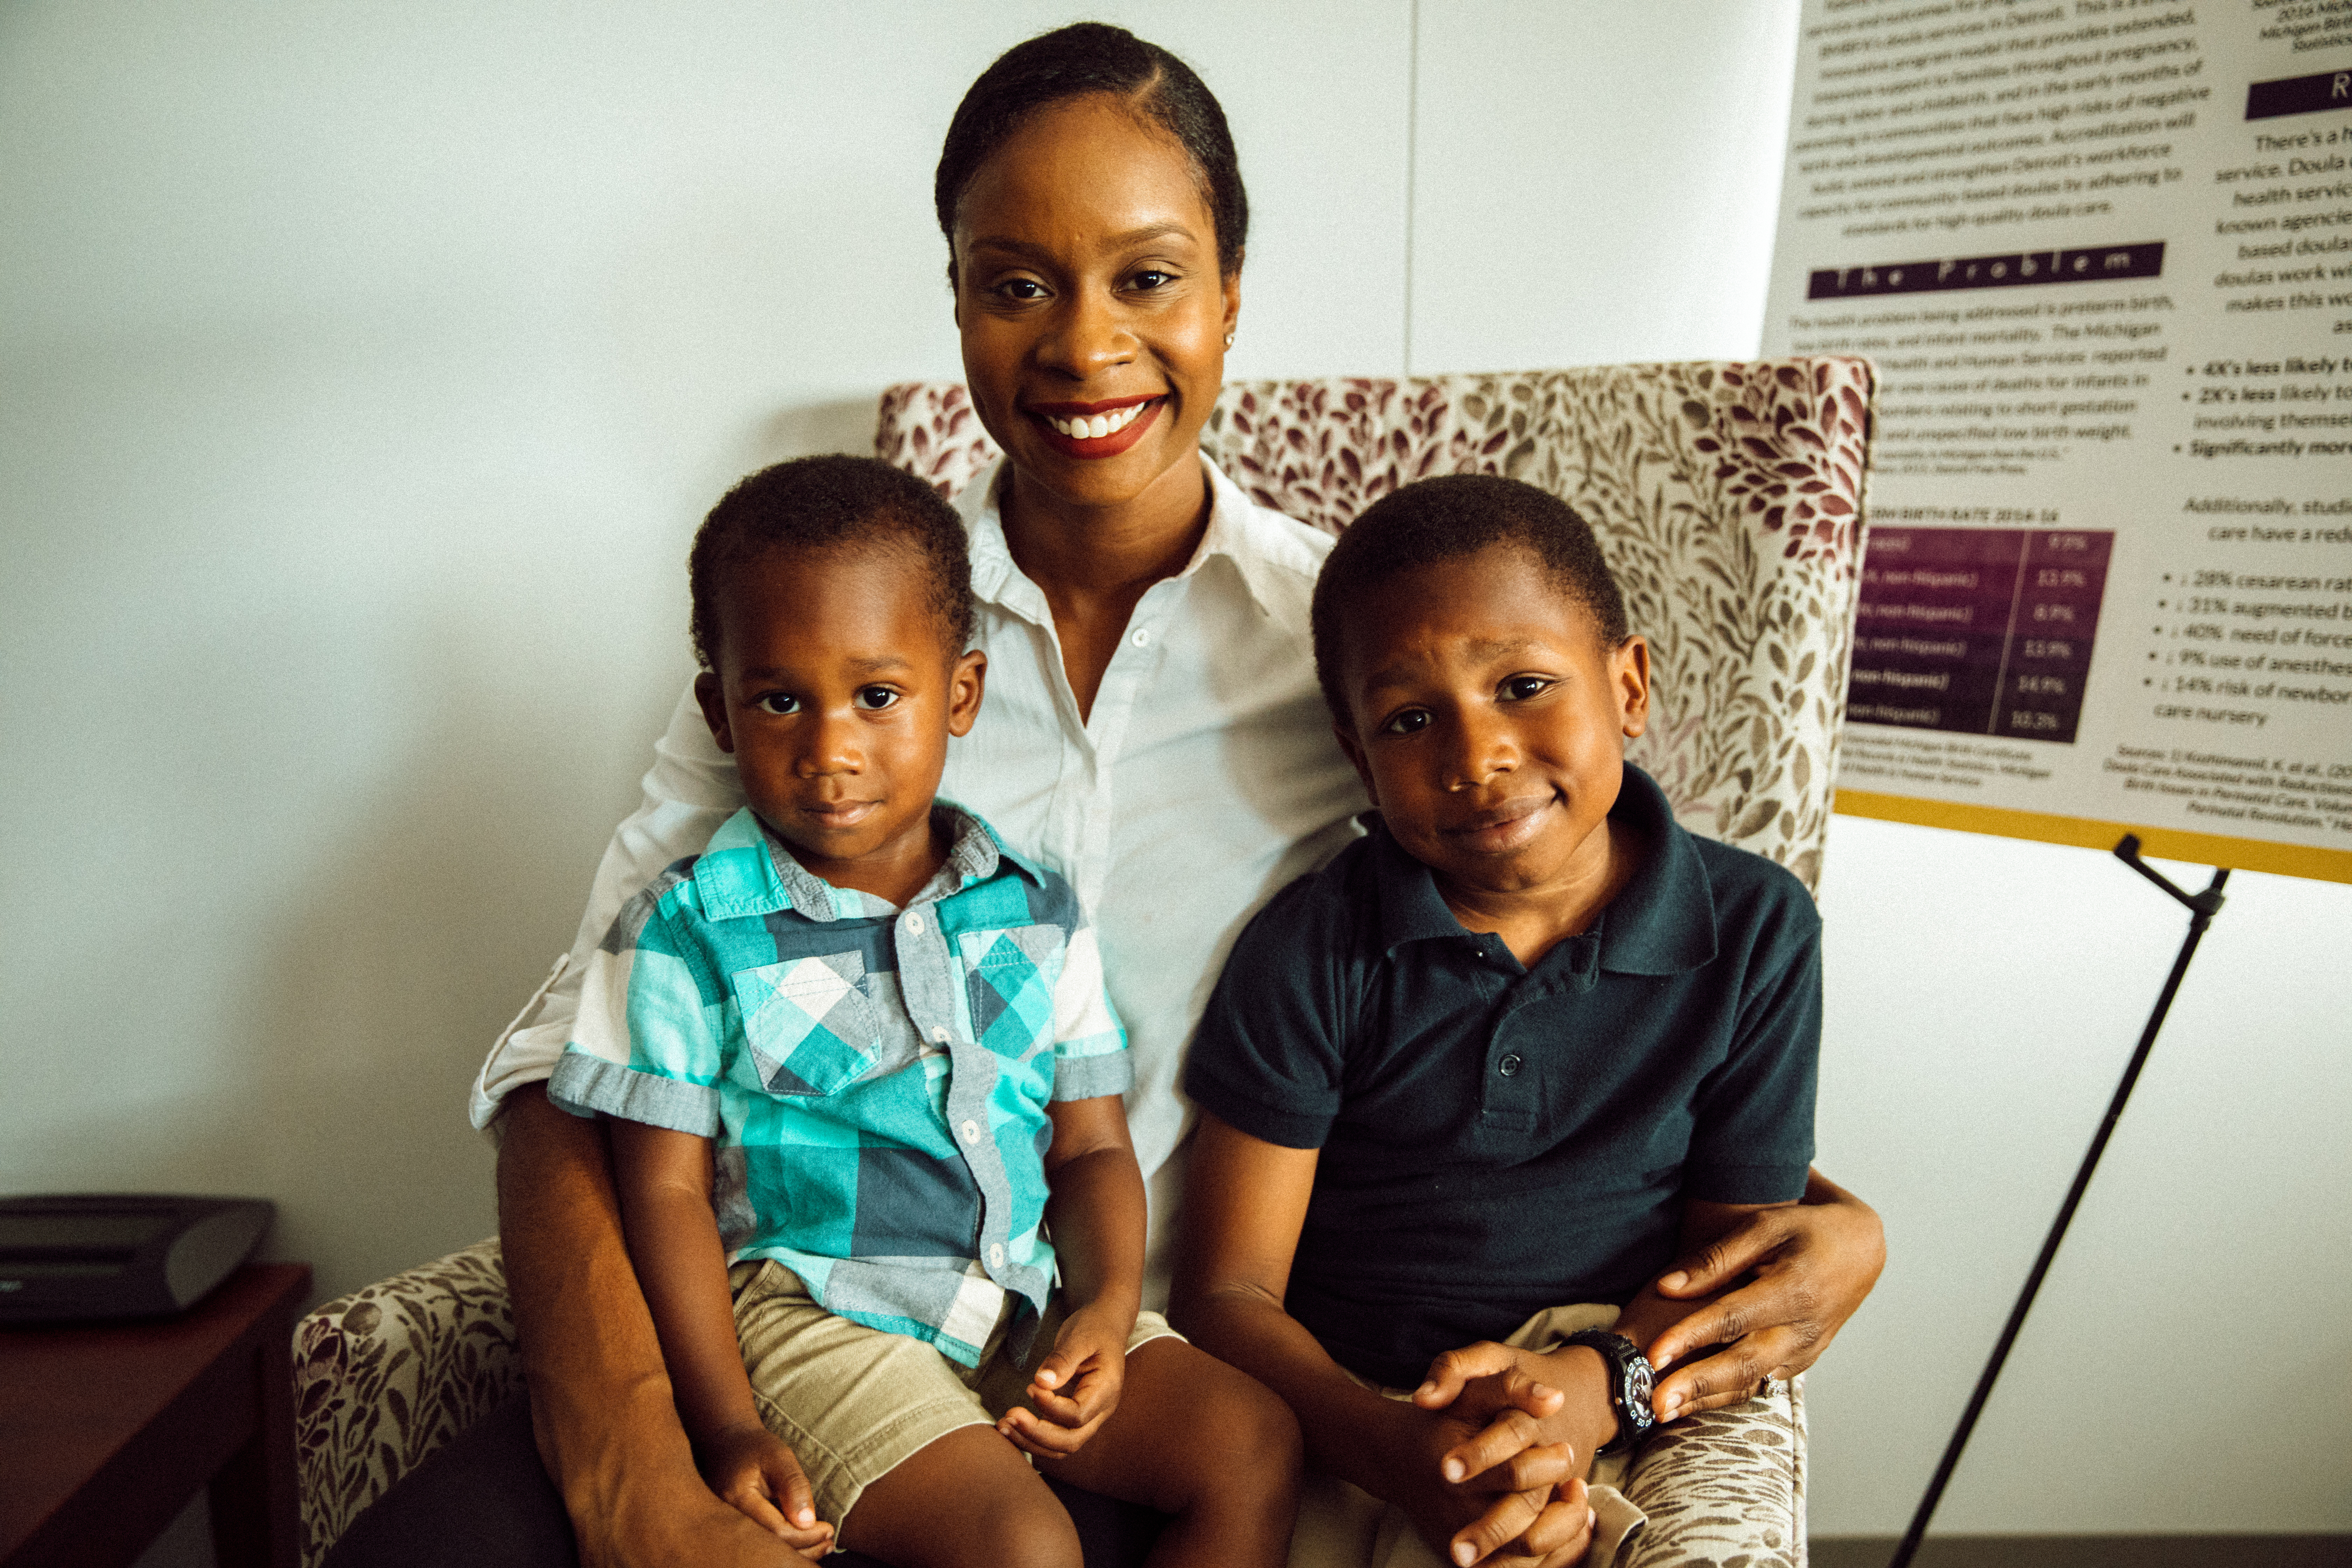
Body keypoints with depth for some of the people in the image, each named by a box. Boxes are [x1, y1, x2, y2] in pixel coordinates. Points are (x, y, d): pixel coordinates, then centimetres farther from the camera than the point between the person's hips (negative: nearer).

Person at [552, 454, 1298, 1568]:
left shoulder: (1037, 912, 3)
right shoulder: (689, 930, -7)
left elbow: (1091, 1148, 6)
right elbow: (667, 1190, -5)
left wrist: (1106, 1307, -11)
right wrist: (728, 1429, -11)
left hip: (1031, 1304, 5)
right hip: (818, 1312, -4)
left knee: (1255, 1447, -9)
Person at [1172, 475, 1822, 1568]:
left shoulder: (1756, 931, -3)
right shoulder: (1309, 953, -8)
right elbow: (1228, 1293, -7)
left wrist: (1602, 1382, -20)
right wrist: (1390, 1445, -26)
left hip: (1645, 1406, 2)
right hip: (1345, 1417, -1)